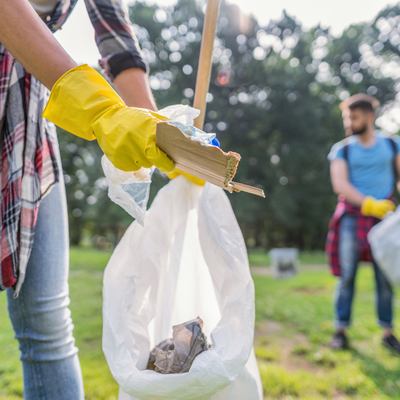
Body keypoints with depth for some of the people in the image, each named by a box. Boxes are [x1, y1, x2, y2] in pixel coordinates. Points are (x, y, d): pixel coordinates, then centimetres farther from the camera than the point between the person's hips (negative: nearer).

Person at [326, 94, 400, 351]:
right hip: (352, 216, -1)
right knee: (347, 275, -1)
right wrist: (369, 204, -18)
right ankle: (341, 330, 9)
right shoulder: (342, 149, 5)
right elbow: (340, 184, -7)